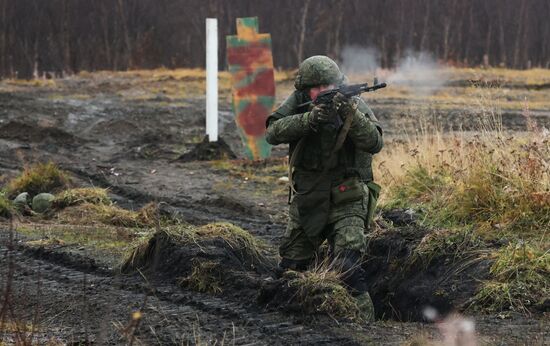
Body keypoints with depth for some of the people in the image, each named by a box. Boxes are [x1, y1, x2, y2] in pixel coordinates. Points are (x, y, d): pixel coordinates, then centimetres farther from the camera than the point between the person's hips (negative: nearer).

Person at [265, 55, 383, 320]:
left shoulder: (355, 106, -8)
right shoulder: (297, 104, -3)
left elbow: (374, 144, -22)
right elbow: (273, 133, -17)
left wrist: (350, 114, -36)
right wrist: (309, 119, -30)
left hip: (345, 202, -4)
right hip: (306, 204, 4)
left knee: (347, 266, -21)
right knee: (291, 268, 14)